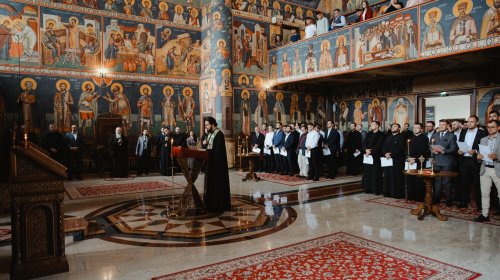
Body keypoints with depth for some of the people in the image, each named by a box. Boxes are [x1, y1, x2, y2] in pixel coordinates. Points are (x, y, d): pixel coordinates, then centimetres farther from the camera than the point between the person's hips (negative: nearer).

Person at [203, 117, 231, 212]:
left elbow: (218, 150, -21)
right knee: (211, 183, 13)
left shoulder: (219, 134, -14)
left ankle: (219, 206, 5)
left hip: (217, 163, -9)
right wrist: (206, 143, -3)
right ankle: (211, 204, 21)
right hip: (211, 162, 9)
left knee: (218, 184, -3)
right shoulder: (210, 134, 13)